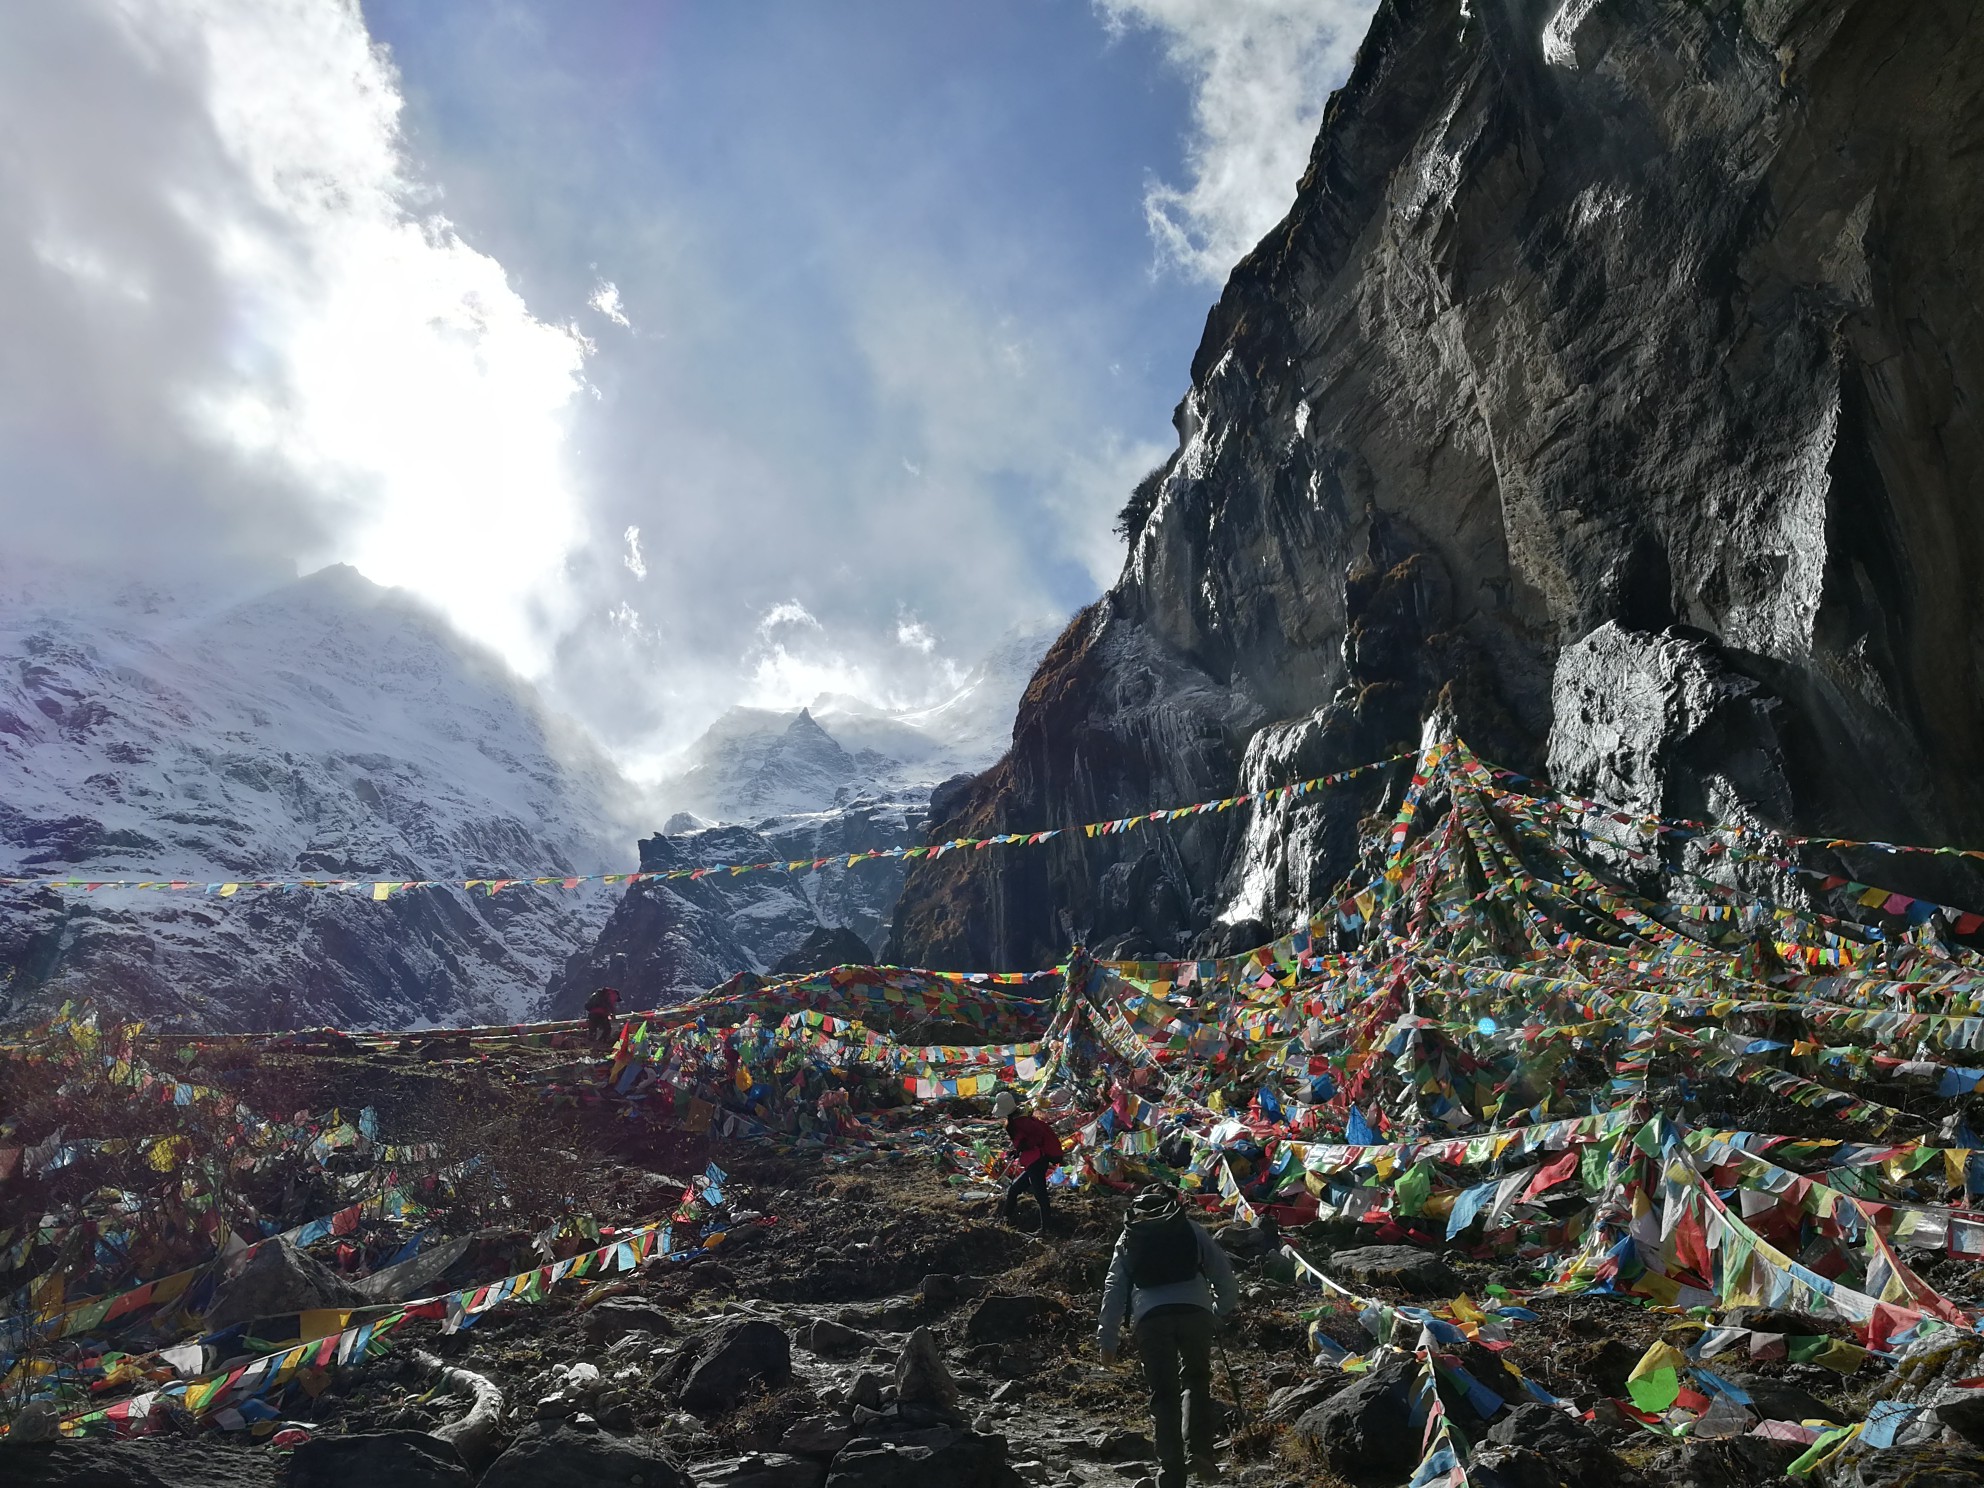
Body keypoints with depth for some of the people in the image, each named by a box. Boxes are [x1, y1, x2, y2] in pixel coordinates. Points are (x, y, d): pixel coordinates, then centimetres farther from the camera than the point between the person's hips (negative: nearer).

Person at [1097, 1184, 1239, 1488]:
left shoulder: (1128, 1236, 22)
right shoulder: (1191, 1228, 18)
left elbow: (1114, 1289, 18)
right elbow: (1223, 1271, 14)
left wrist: (1107, 1339, 17)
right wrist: (1223, 1308, 29)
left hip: (1149, 1317, 0)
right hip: (1194, 1310, 0)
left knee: (1164, 1395, 9)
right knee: (1196, 1377, 21)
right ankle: (1200, 1448, 4)